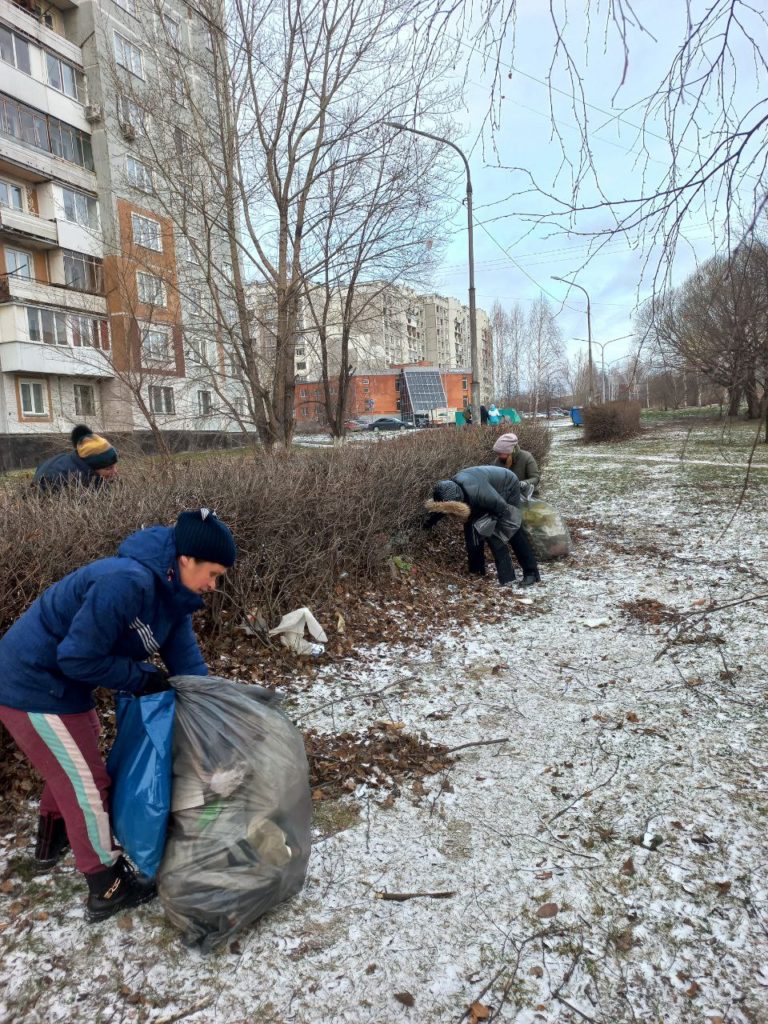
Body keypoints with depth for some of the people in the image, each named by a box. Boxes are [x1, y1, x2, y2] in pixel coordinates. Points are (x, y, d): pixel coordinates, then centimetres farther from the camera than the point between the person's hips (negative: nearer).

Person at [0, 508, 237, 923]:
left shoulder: (170, 593, -3)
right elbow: (78, 658, -28)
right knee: (87, 783, 4)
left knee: (69, 761, 31)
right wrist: (143, 678, -18)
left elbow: (186, 659, -2)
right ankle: (107, 890, 23)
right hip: (34, 685, -10)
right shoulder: (126, 583, -33)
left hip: (54, 680, 10)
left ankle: (51, 840, 56)